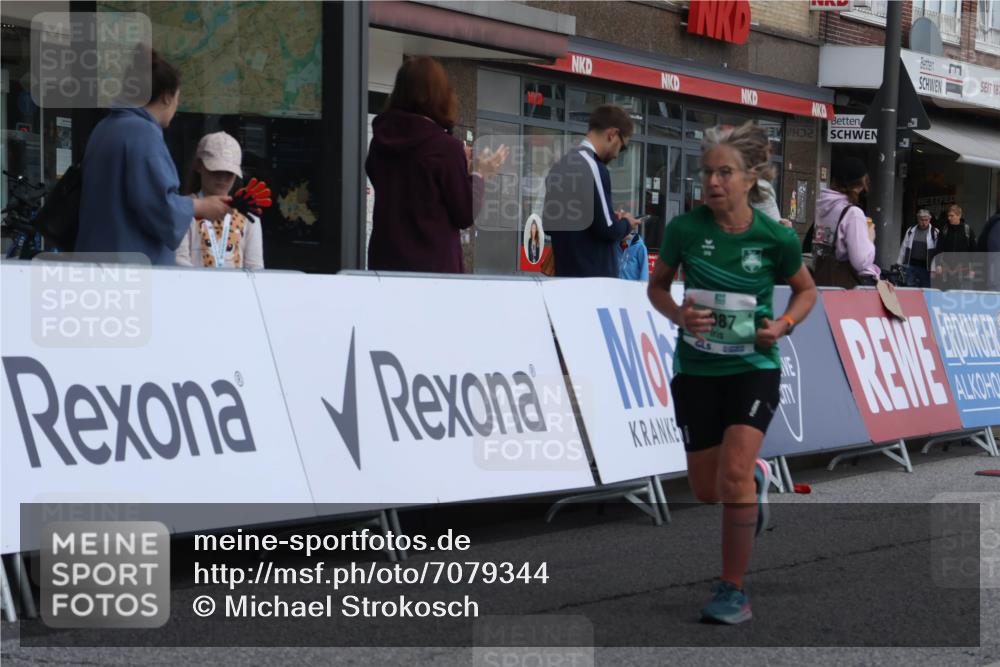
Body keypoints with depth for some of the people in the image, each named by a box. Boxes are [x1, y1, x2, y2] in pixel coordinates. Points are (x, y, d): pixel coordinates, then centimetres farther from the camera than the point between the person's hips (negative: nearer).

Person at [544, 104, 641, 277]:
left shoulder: (559, 166, 12)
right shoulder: (593, 167, -15)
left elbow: (549, 222, 19)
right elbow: (608, 229, -17)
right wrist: (626, 222, 5)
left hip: (565, 274, 9)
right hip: (594, 275, -9)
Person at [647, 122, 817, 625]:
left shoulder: (776, 238, -11)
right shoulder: (684, 228, -9)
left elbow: (805, 290, 7)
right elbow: (657, 285, 7)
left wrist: (782, 324, -12)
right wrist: (678, 315, -14)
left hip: (753, 366, -2)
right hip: (695, 368, 3)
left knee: (733, 474, -19)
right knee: (706, 490, 9)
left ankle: (733, 591, -7)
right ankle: (755, 476, 46)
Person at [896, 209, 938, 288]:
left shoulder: (934, 233, -3)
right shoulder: (911, 231, 9)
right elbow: (904, 247, 15)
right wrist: (900, 263, 14)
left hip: (926, 267, -3)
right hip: (911, 266, 3)